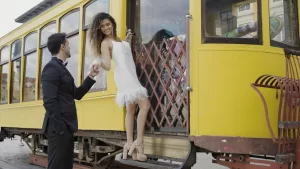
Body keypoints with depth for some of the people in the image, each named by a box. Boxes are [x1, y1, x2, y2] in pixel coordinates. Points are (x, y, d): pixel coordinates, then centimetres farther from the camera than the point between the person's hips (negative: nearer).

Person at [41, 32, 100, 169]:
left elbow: (76, 95, 18)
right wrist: (59, 127, -22)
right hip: (58, 128, -10)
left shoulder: (61, 67, 18)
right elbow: (49, 101, -21)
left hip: (66, 126, 10)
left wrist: (91, 76, 13)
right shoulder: (52, 67, -12)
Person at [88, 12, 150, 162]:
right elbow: (108, 66, -16)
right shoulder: (105, 43, -7)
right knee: (145, 105, -15)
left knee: (131, 109, 7)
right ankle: (138, 142, -14)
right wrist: (99, 62, -36)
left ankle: (130, 144, 9)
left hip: (131, 76, 9)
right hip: (125, 76, -9)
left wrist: (127, 41, 19)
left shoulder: (117, 39, 17)